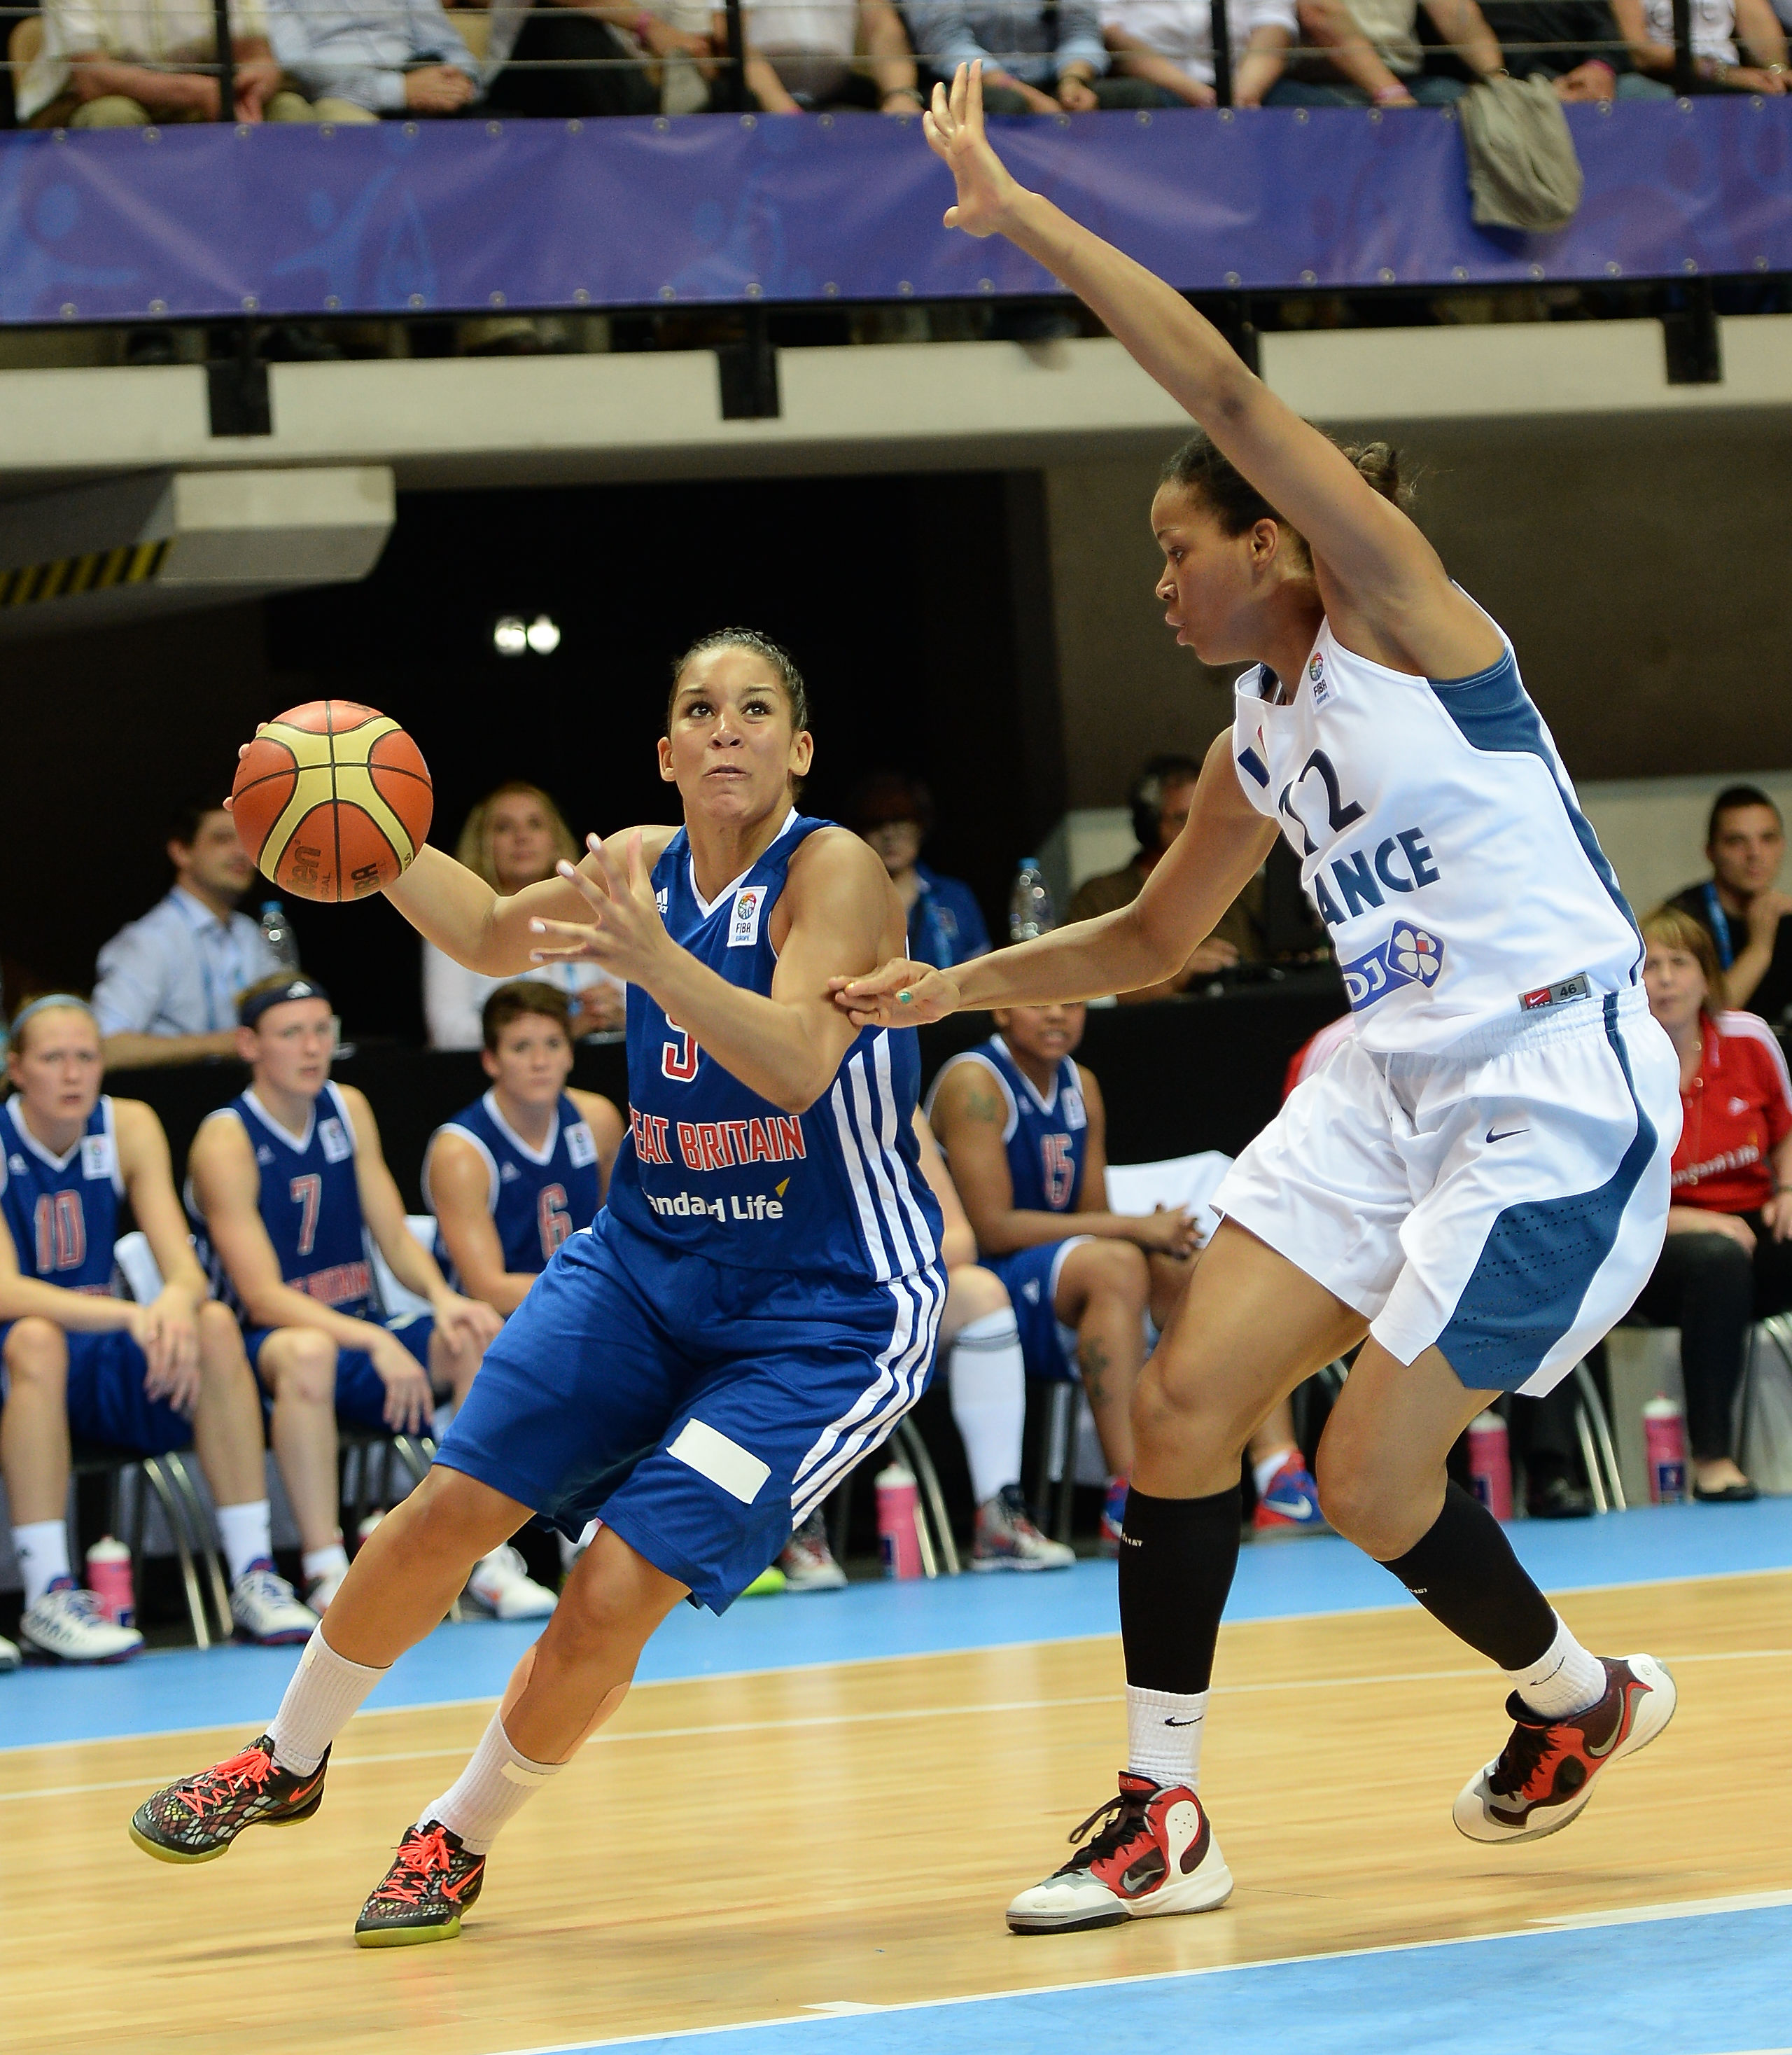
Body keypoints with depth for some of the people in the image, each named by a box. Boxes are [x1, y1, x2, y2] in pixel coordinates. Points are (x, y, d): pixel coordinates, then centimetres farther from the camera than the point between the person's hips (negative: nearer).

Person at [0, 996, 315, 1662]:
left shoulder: (129, 1127, 0)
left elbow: (185, 1269, -7)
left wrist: (178, 1303, -33)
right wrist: (131, 1317, -38)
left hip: (102, 1375, 4)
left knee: (214, 1325, -22)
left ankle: (253, 1575, -20)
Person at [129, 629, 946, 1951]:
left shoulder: (832, 872, -17)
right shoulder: (644, 864, 1)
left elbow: (797, 1066, -31)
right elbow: (493, 934, 17)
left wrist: (653, 958, -45)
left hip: (827, 1310, -6)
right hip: (649, 1261, 6)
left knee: (614, 1595, -14)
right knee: (445, 1514, 0)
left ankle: (460, 1840, 9)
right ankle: (285, 1764, 24)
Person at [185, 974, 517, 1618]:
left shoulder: (348, 1111, 8)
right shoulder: (227, 1142, -13)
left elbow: (396, 1238, 8)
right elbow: (263, 1297, -21)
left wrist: (440, 1296, -15)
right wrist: (374, 1343, -33)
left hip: (358, 1327, 7)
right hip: (265, 1343, -6)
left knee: (479, 1337, -18)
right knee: (308, 1354, -40)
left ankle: (486, 1557, -14)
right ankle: (326, 1572, -39)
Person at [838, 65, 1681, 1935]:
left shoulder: (1397, 616, -10)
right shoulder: (1256, 745, 12)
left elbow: (1224, 388, -21)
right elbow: (1153, 939, 29)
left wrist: (1015, 214, -20)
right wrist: (959, 986, 17)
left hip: (1558, 1098, -9)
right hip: (1394, 1083, 9)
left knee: (1371, 1479, -6)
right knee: (1183, 1399, -2)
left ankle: (1575, 1697, 24)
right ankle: (1164, 1817, 7)